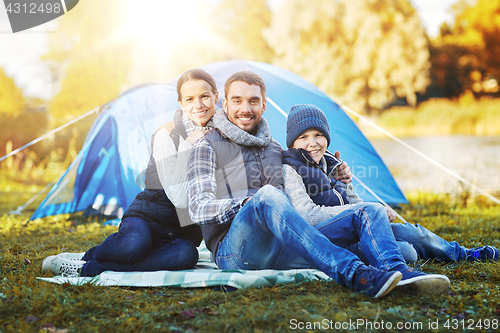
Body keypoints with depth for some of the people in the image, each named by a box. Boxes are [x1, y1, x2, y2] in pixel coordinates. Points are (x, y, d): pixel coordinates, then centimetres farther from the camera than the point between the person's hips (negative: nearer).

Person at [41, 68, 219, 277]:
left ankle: (86, 267, -26)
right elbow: (178, 198, -20)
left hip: (185, 229, 4)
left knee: (186, 254, -36)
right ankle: (90, 256, -8)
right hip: (147, 217, -3)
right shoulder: (166, 135, -10)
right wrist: (187, 145, -22)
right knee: (133, 243, -41)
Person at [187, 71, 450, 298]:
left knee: (368, 210, -6)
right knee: (267, 195, -37)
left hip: (279, 249, 6)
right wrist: (248, 203, -22)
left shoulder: (275, 149, 25)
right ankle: (354, 275, -49)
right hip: (235, 252, -6)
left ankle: (399, 273, -38)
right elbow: (198, 209, -6)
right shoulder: (208, 147, 7)